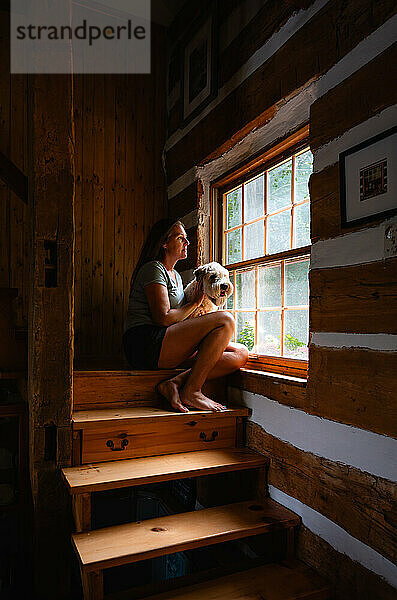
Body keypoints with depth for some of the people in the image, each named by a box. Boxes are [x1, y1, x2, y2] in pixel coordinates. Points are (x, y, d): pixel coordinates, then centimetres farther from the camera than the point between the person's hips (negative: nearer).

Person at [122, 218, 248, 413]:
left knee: (240, 354, -5)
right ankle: (191, 391, -19)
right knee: (225, 320, -21)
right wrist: (194, 304, 1)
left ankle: (175, 383, -18)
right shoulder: (153, 268, -2)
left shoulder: (176, 276, 27)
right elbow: (163, 318, -13)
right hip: (146, 344, -9)